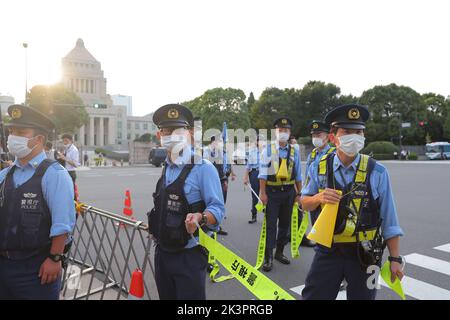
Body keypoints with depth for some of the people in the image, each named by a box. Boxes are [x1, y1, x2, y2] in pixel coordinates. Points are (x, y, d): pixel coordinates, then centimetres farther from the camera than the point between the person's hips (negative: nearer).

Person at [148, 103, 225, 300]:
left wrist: (199, 218, -37)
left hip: (189, 255, -7)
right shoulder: (166, 168, 7)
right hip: (163, 252, 7)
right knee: (166, 297, 20)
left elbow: (217, 209, -19)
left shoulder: (203, 168, -16)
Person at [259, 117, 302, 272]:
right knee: (270, 225, -1)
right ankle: (268, 257, 8)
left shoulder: (294, 150, 3)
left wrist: (299, 194, 9)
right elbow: (263, 172, -7)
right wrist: (262, 193, -12)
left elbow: (298, 174, 8)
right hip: (272, 191, -3)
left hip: (289, 191, 4)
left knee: (285, 223, 13)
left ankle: (279, 252, 29)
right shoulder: (268, 149, -5)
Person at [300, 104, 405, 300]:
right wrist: (318, 198, -17)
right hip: (328, 251, 1)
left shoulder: (377, 172, -9)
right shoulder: (319, 168, -4)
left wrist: (395, 258, -1)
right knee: (313, 296, 8)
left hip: (364, 254, -1)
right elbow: (305, 204, 6)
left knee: (362, 296, 17)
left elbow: (389, 220, -4)